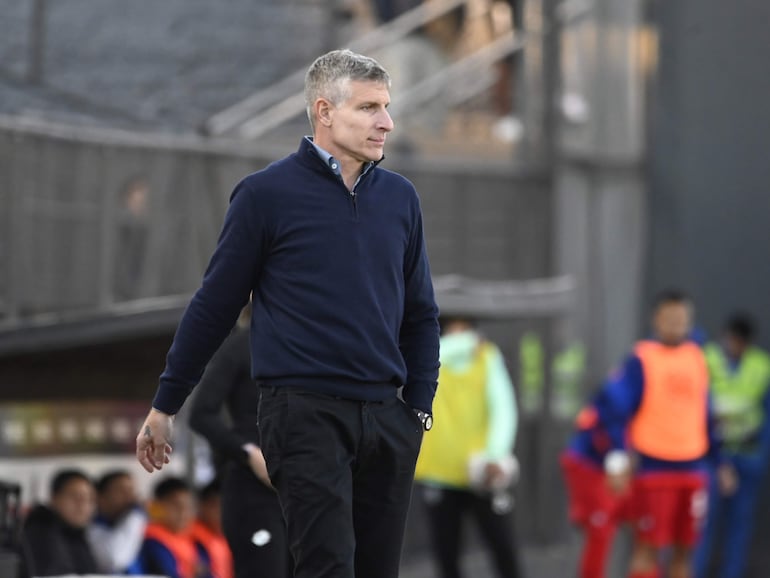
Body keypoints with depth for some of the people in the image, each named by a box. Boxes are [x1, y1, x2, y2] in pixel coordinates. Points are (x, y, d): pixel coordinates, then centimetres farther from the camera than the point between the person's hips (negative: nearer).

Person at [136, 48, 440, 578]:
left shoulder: (400, 197, 11)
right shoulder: (268, 194, -3)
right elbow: (215, 306, 2)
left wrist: (419, 407, 9)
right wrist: (165, 405, 5)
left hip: (386, 417, 5)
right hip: (305, 412, -5)